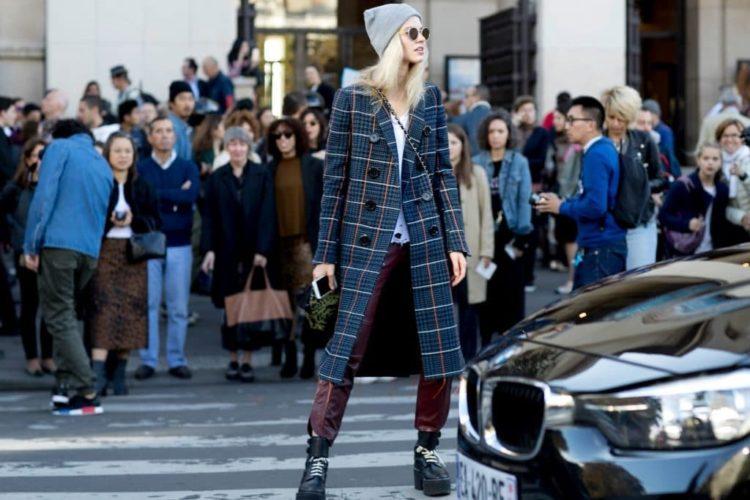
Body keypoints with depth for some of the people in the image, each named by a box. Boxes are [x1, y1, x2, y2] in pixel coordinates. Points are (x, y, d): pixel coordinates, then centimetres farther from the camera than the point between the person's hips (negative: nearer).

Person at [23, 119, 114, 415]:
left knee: (60, 318, -4)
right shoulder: (103, 165, 21)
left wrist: (31, 245, -6)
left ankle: (87, 394, -12)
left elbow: (44, 196, -6)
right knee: (67, 316, 18)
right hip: (91, 251, 6)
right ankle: (66, 386, 10)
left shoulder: (59, 148, 4)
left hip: (57, 244, -6)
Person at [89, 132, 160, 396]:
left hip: (133, 255, 4)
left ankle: (119, 375, 11)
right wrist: (109, 219, -15)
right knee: (103, 310, -14)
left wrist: (134, 220, -7)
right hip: (103, 252, -4)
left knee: (130, 312, 2)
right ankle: (99, 375, -21)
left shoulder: (142, 187, 13)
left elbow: (155, 221, 11)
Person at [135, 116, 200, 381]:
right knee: (148, 304, 0)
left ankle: (177, 360, 11)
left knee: (179, 306, 3)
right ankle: (148, 361, 6)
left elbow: (191, 195, -11)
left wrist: (157, 195, -9)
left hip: (179, 245, 1)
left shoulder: (188, 167, 8)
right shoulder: (141, 169, 5)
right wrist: (176, 197, -12)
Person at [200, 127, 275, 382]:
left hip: (254, 251, -1)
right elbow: (209, 216, 4)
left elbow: (267, 214, -4)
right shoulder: (217, 178, 6)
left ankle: (247, 359, 4)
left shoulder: (262, 175, 1)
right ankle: (233, 358, 11)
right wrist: (208, 249, -7)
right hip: (227, 252, 1)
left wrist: (262, 250, -12)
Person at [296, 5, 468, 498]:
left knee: (439, 348, 2)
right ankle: (318, 456, 1)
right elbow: (335, 179, -2)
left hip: (425, 238, 4)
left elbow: (444, 173, 9)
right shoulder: (352, 98, -4)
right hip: (367, 240, -4)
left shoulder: (430, 97, 7)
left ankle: (427, 451, 16)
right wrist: (327, 253, -3)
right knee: (346, 346, -5)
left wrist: (456, 241, 3)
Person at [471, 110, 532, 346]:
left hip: (509, 233, -1)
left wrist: (522, 236, -8)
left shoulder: (519, 162, 1)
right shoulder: (477, 163, 4)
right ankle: (487, 340, 10)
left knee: (512, 289, 0)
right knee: (487, 289, 3)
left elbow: (524, 200, -2)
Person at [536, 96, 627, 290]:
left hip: (601, 250, -10)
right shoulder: (605, 148, 14)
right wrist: (561, 201, 10)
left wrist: (561, 206, -11)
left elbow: (596, 206, -25)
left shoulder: (597, 155, -17)